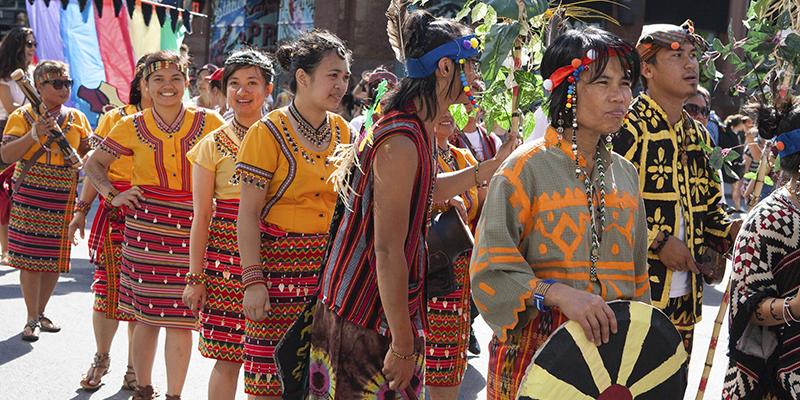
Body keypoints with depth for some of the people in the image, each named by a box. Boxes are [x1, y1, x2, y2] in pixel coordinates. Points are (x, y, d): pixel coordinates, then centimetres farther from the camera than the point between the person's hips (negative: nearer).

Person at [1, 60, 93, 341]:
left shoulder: (77, 118, 11)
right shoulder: (23, 116, -1)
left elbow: (87, 155, 15)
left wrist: (90, 146, -8)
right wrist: (34, 134, -21)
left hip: (64, 196, 4)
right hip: (30, 194, -4)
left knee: (56, 256, 7)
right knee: (30, 255, -6)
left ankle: (41, 312, 23)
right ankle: (32, 319, 3)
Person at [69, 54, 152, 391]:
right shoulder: (115, 118, 7)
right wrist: (81, 210, 5)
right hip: (115, 213, 0)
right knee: (108, 286, -2)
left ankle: (135, 370, 14)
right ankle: (101, 358, 20)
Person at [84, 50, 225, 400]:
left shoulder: (208, 122, 2)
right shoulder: (133, 127, 5)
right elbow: (93, 164, 16)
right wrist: (113, 195, 2)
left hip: (191, 226, 0)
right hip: (146, 226, 0)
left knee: (179, 318, 1)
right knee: (147, 315, 4)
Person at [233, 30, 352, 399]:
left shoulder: (341, 130, 10)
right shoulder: (268, 133, -8)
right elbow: (248, 214, -9)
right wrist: (253, 280, -16)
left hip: (331, 264, 5)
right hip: (280, 262, -5)